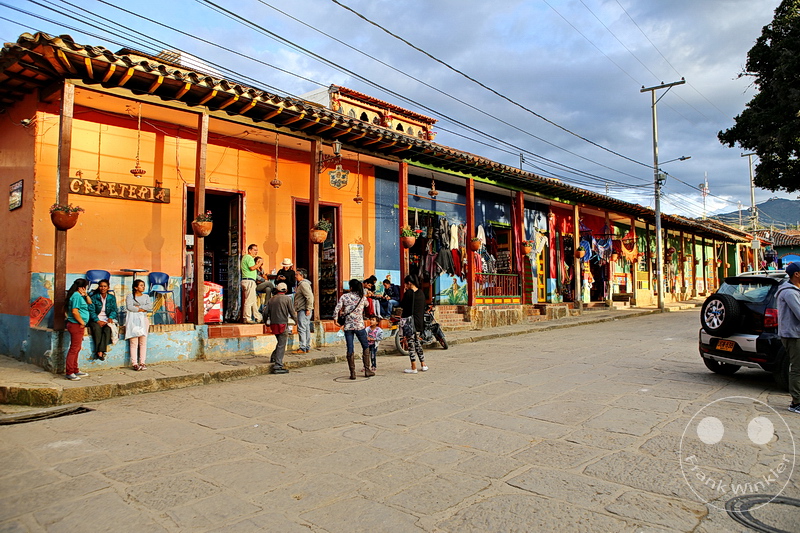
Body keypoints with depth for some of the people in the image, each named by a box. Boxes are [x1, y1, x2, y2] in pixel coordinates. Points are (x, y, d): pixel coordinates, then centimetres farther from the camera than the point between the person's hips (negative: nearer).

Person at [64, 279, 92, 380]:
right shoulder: (76, 296, -15)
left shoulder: (79, 296, 16)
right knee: (74, 349, -8)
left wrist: (85, 295, 8)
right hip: (76, 325, -11)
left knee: (77, 349, 16)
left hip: (79, 326, 11)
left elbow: (89, 302, 25)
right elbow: (74, 311, -23)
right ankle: (69, 373, -4)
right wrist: (82, 322, -14)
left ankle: (75, 370, 24)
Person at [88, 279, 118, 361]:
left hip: (107, 319, 1)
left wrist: (110, 317, -15)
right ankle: (98, 351, -35)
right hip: (96, 319, -1)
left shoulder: (112, 298, 12)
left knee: (108, 329, -32)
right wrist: (98, 321, -18)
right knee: (97, 328, -35)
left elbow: (114, 310, 7)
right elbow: (91, 310, -4)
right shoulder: (94, 297, 4)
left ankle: (101, 351, -39)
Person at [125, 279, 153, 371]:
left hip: (143, 318, 3)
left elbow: (150, 306, 5)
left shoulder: (146, 296, 22)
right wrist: (142, 309, 0)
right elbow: (129, 307, -5)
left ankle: (142, 362, -9)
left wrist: (138, 307, -2)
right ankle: (134, 363, -14)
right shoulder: (130, 296, 12)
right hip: (133, 319, -3)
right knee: (134, 342, -13)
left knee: (143, 341, -9)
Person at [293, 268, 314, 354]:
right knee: (306, 329, 12)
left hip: (303, 311, -11)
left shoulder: (303, 284, -13)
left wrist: (308, 309, -22)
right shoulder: (302, 284, 20)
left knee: (301, 329, -10)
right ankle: (307, 347, 16)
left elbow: (309, 297, -22)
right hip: (302, 310, 11)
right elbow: (310, 297, 23)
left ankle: (302, 348, -10)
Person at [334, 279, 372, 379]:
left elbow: (336, 309, -6)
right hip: (359, 326, 0)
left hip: (348, 326, 0)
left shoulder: (344, 296, -1)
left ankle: (352, 373, 3)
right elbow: (367, 305, 23)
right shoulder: (363, 297, 2)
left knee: (350, 349, 3)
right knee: (366, 347, 15)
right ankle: (367, 370, 15)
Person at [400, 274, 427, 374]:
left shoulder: (408, 293, -12)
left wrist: (405, 293, -1)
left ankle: (413, 368, 1)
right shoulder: (421, 293, 7)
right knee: (417, 341, 17)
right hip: (419, 320, 7)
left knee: (411, 343, -2)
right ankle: (423, 365, 21)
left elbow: (402, 305, -6)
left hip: (409, 320, -7)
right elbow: (423, 307, 12)